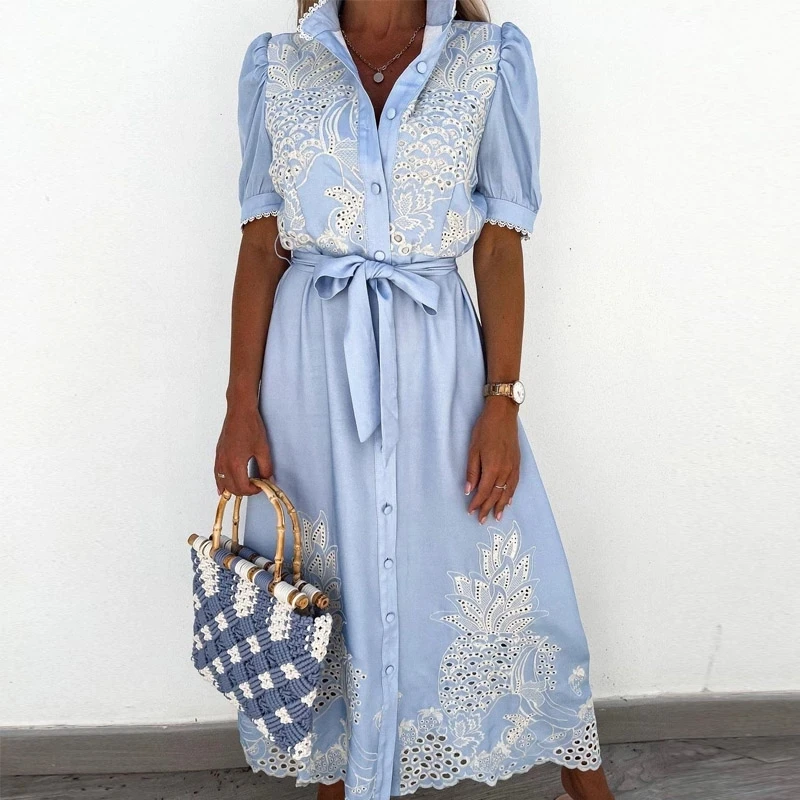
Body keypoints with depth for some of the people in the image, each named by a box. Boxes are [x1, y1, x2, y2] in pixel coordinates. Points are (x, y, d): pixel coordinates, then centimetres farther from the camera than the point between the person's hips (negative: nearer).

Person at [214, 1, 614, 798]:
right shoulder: (276, 65, 6)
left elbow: (501, 246, -1)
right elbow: (260, 246, 2)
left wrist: (502, 403, -7)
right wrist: (241, 407, -2)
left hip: (436, 358, -1)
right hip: (311, 364, 2)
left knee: (505, 582, 9)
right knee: (319, 587, 13)